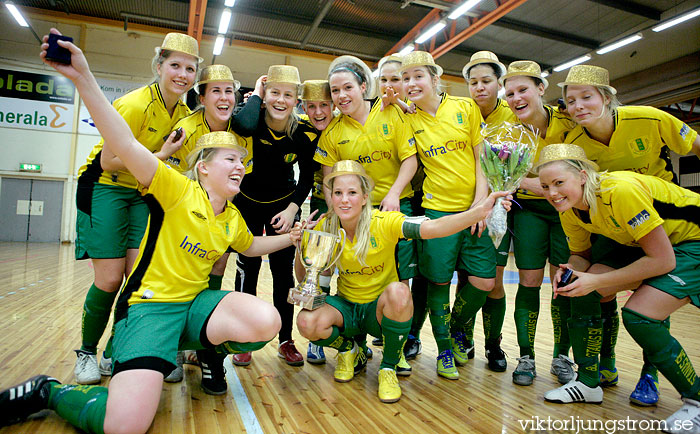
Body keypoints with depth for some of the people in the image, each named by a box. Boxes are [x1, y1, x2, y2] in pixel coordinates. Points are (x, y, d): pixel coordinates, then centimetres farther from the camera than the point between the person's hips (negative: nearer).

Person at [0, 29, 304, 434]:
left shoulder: (233, 219, 9)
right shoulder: (178, 190, -10)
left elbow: (251, 246, 30)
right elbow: (126, 144, -23)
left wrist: (290, 237, 20)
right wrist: (84, 77, -31)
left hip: (196, 302, 6)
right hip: (150, 305, -6)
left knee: (267, 321, -24)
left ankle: (208, 351, 10)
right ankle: (49, 390, 8)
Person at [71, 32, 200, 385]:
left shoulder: (183, 113, 0)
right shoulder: (136, 104, -21)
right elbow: (108, 161, -20)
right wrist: (161, 155, -22)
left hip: (143, 192, 6)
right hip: (104, 187, -5)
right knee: (110, 279, -7)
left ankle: (116, 353, 14)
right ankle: (86, 353, 18)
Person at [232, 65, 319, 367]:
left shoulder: (305, 133, -15)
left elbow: (307, 176, -4)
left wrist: (292, 209, -14)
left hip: (283, 204, 1)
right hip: (247, 203, -1)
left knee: (283, 269, 2)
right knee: (248, 266, -1)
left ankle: (286, 341, 15)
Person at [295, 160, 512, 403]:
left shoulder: (383, 223, -19)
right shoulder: (326, 227, -9)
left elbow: (432, 228, -36)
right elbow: (303, 278, -1)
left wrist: (479, 212, -50)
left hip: (380, 309, -2)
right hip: (346, 307, 2)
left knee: (398, 291, -36)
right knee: (306, 322, -27)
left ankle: (388, 369, -8)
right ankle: (347, 349, 9)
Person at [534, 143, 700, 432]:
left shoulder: (621, 191, -34)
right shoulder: (570, 210, -11)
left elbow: (663, 260, -29)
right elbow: (581, 255, 3)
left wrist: (595, 281, -30)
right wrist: (569, 270, -21)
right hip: (639, 244, 7)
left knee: (637, 314, -24)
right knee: (580, 292, -10)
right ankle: (587, 383, 8)